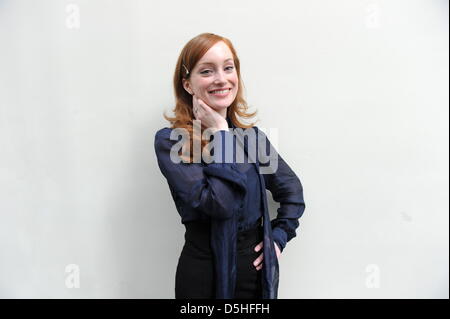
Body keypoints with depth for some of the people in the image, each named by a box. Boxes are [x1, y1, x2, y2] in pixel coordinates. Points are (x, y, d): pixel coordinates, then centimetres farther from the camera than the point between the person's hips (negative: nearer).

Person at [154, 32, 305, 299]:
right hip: (205, 270, -4)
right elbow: (217, 204, -24)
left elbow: (292, 190, 10)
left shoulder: (252, 136, 1)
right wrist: (219, 133, -18)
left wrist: (279, 237, -1)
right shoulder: (171, 141, -13)